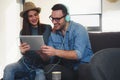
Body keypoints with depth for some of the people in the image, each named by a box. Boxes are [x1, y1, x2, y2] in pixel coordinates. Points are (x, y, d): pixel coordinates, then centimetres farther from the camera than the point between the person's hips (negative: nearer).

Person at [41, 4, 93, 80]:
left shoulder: (79, 29, -11)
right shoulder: (53, 32, 7)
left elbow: (78, 54, -24)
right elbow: (50, 56, 4)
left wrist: (55, 52, -34)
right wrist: (43, 52, -19)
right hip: (66, 66, 5)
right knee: (49, 69, -25)